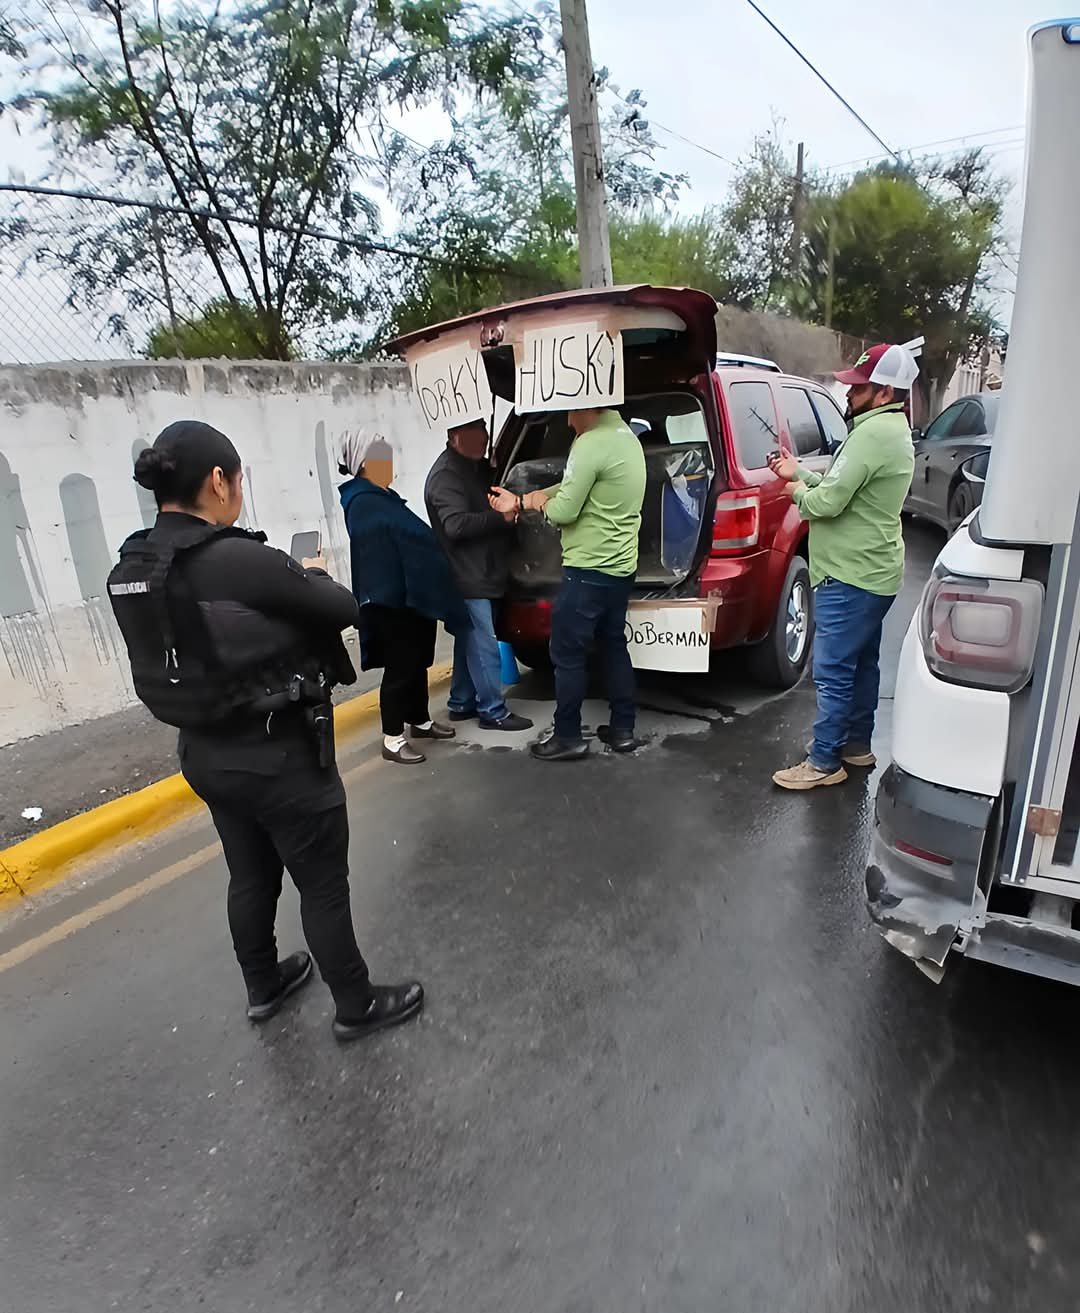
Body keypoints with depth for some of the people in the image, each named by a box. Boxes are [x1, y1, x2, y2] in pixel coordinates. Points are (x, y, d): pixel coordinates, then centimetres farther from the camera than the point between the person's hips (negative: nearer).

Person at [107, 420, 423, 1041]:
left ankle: (264, 986, 48)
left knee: (252, 876, 26)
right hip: (279, 756, -8)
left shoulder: (130, 570, -2)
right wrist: (314, 575, 5)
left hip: (207, 754, 8)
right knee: (324, 886, 11)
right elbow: (344, 609, -16)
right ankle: (357, 1006, 31)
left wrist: (289, 579, 3)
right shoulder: (240, 559, -26)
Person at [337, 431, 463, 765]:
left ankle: (419, 720, 34)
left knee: (417, 661, 19)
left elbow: (407, 537, 13)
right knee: (400, 668, -1)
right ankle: (393, 739, 10)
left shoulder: (372, 499, 15)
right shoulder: (368, 504, -20)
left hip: (409, 597, 10)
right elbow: (417, 537, -20)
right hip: (393, 601, -10)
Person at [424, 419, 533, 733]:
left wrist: (508, 506, 6)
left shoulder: (476, 468, 16)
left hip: (480, 574, 10)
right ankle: (493, 711, 3)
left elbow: (482, 509, 26)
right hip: (467, 577, -10)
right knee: (483, 645, -5)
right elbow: (456, 525, -25)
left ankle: (462, 703, 25)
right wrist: (501, 516, -24)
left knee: (470, 642, 15)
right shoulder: (446, 475, -15)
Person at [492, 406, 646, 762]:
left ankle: (568, 738, 12)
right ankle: (622, 730, 24)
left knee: (568, 654, 2)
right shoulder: (625, 436, 12)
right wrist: (520, 501, 11)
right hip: (619, 566, 10)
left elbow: (564, 511, -18)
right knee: (614, 645, 17)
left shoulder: (591, 445, -19)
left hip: (588, 570, -10)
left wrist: (540, 503, 4)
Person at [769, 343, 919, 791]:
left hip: (850, 576, -11)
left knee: (832, 671, -4)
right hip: (873, 571, 11)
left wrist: (797, 491, -3)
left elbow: (828, 503, -23)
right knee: (861, 663, 18)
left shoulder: (873, 433, -20)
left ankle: (823, 762, 5)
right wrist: (800, 474, 13)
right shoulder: (893, 430, 14)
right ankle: (857, 744, 31)